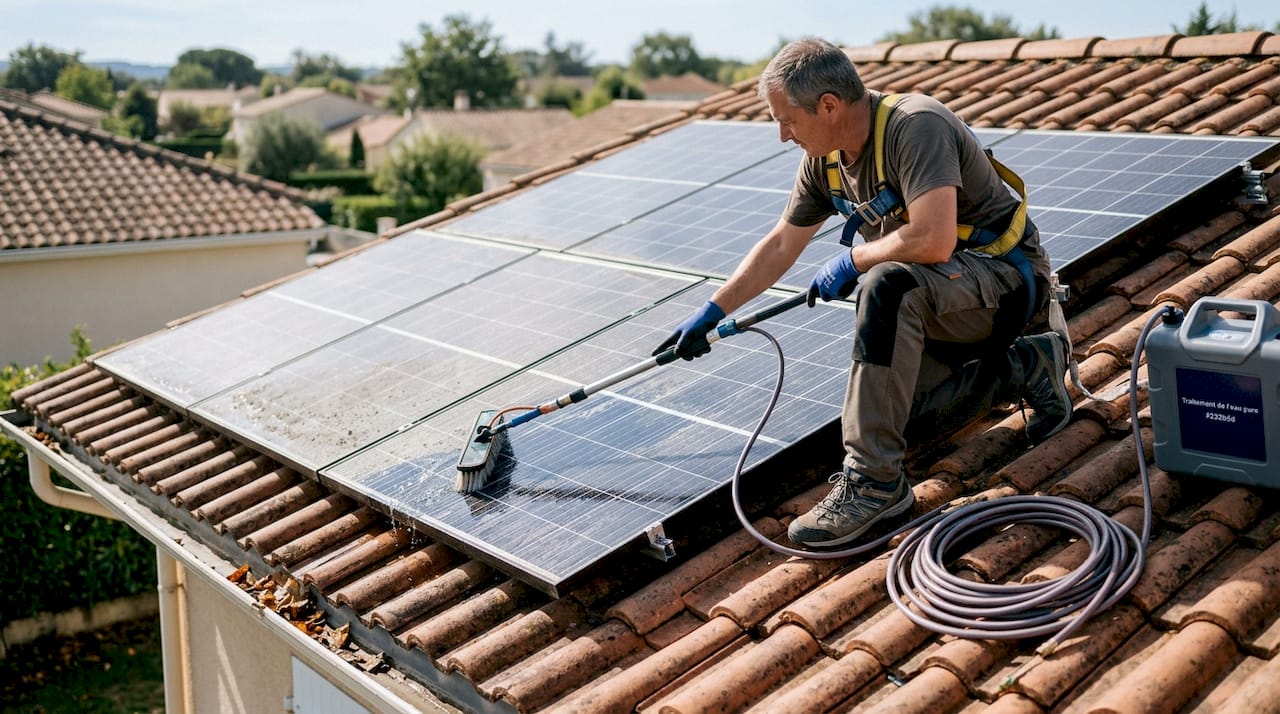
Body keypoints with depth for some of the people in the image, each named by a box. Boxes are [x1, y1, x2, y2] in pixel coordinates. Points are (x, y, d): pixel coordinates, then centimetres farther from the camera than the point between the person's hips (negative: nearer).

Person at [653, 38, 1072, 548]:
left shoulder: (915, 127, -26)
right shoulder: (825, 159, 0)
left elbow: (934, 239, -39)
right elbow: (779, 246, 12)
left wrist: (852, 260, -20)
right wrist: (710, 314, 13)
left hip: (1008, 278, -9)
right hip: (944, 296, 9)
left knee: (887, 286, -36)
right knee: (900, 416, 2)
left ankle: (873, 481, -28)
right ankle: (1025, 368, 18)